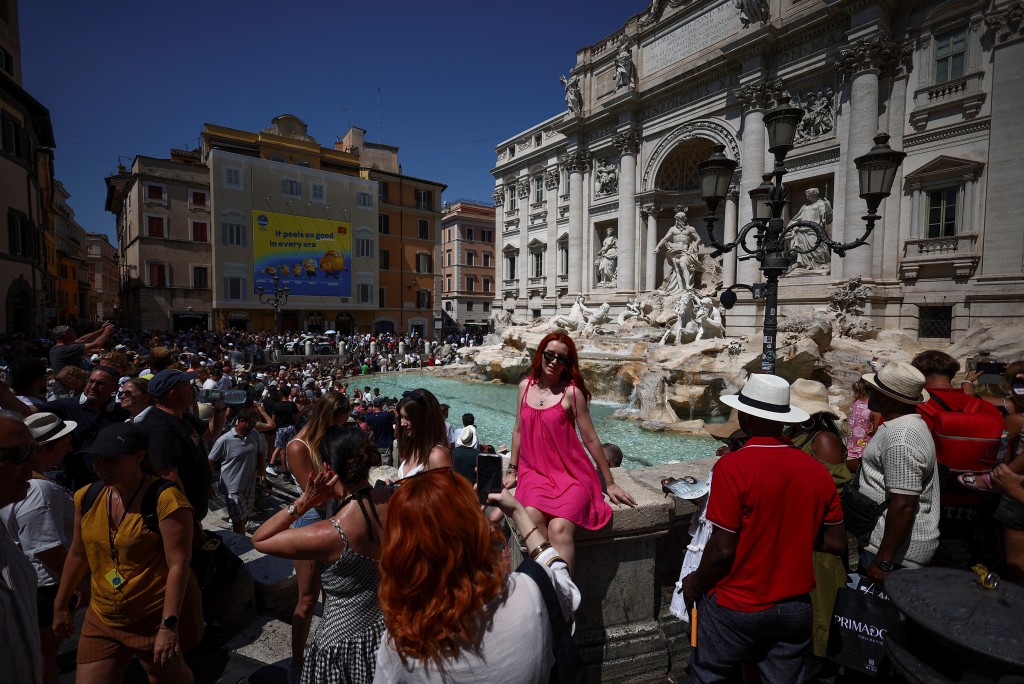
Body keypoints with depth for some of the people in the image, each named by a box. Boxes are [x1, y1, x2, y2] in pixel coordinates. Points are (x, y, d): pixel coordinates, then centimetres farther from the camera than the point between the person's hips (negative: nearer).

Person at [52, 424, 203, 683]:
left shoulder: (165, 499, -23)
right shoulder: (87, 497, -1)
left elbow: (178, 565, -23)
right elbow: (78, 554, 13)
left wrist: (169, 626, -25)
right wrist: (60, 605, 20)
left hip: (159, 616, -5)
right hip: (103, 619, 5)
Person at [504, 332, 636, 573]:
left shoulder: (571, 391, -6)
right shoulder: (525, 386, 8)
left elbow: (591, 440, -2)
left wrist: (610, 483, 3)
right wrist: (512, 472, 18)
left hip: (570, 475, -3)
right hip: (534, 472, 3)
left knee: (559, 529, -28)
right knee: (532, 518, -27)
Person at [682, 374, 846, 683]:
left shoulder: (733, 466, -23)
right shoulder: (817, 470, -7)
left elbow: (722, 549, -20)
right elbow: (836, 543, 3)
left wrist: (694, 584, -4)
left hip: (736, 608, -4)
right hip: (796, 606, 5)